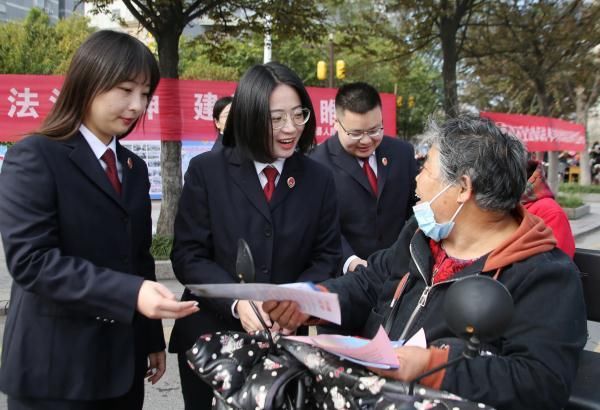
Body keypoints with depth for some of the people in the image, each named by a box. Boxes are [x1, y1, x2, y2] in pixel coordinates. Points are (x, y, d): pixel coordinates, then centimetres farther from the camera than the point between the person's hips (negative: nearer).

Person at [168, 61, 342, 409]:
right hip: (210, 337, -1)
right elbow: (189, 256, -9)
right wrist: (238, 301, -24)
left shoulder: (319, 179, 0)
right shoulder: (207, 171, -6)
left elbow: (326, 257, 1)